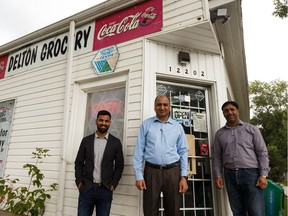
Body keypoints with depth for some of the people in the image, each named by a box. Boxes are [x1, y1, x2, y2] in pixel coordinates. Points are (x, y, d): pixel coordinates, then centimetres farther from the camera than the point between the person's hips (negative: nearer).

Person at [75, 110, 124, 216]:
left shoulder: (116, 142, 0)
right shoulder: (86, 140, 4)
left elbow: (119, 165, 2)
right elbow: (78, 163, 8)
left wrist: (113, 184, -4)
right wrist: (79, 182, -1)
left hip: (105, 190, -1)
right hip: (86, 188, 1)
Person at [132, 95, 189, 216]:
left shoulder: (177, 126, 7)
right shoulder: (146, 125, 3)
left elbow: (183, 152, 7)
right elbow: (139, 150, 1)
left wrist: (183, 176, 0)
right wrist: (139, 176, -4)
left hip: (173, 171, 1)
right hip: (151, 171, -1)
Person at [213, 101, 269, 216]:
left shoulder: (251, 129, 5)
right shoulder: (219, 133, 10)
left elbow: (262, 153, 1)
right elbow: (217, 156, 10)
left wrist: (263, 175, -7)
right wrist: (218, 175, 3)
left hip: (251, 173, -2)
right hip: (230, 175, 2)